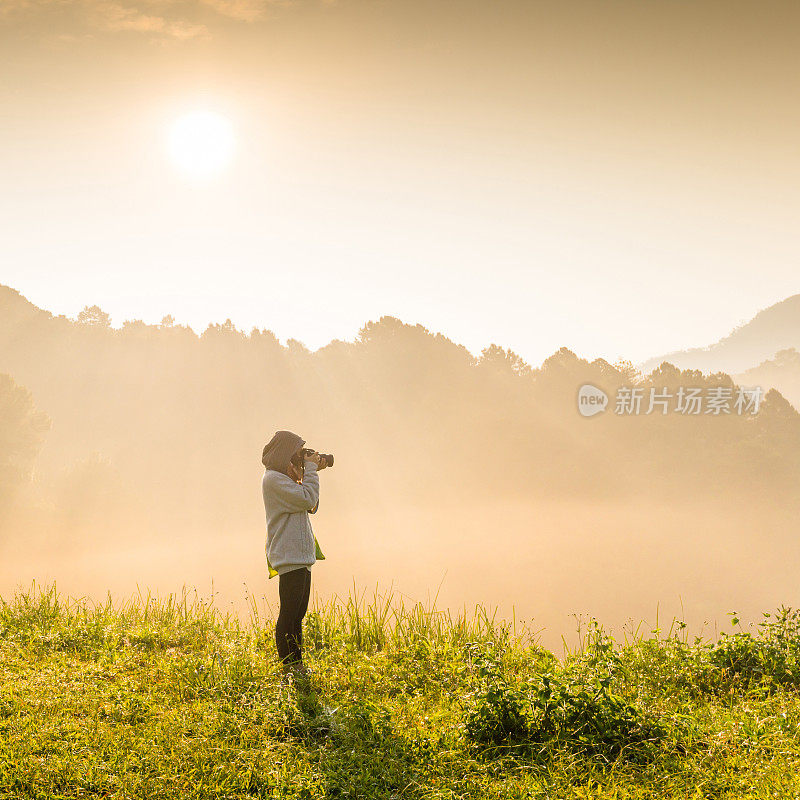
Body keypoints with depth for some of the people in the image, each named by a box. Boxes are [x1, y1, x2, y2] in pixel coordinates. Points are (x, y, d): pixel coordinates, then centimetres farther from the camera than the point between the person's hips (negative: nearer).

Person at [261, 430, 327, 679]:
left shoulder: (287, 477, 20)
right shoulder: (273, 478, -11)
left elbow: (311, 507, 20)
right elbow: (307, 500, -19)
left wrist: (312, 471, 13)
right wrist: (310, 470, -8)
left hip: (302, 557, 10)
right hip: (290, 558, -10)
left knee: (298, 613, 12)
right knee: (289, 614, -7)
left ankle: (297, 664, 16)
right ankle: (288, 667, -5)